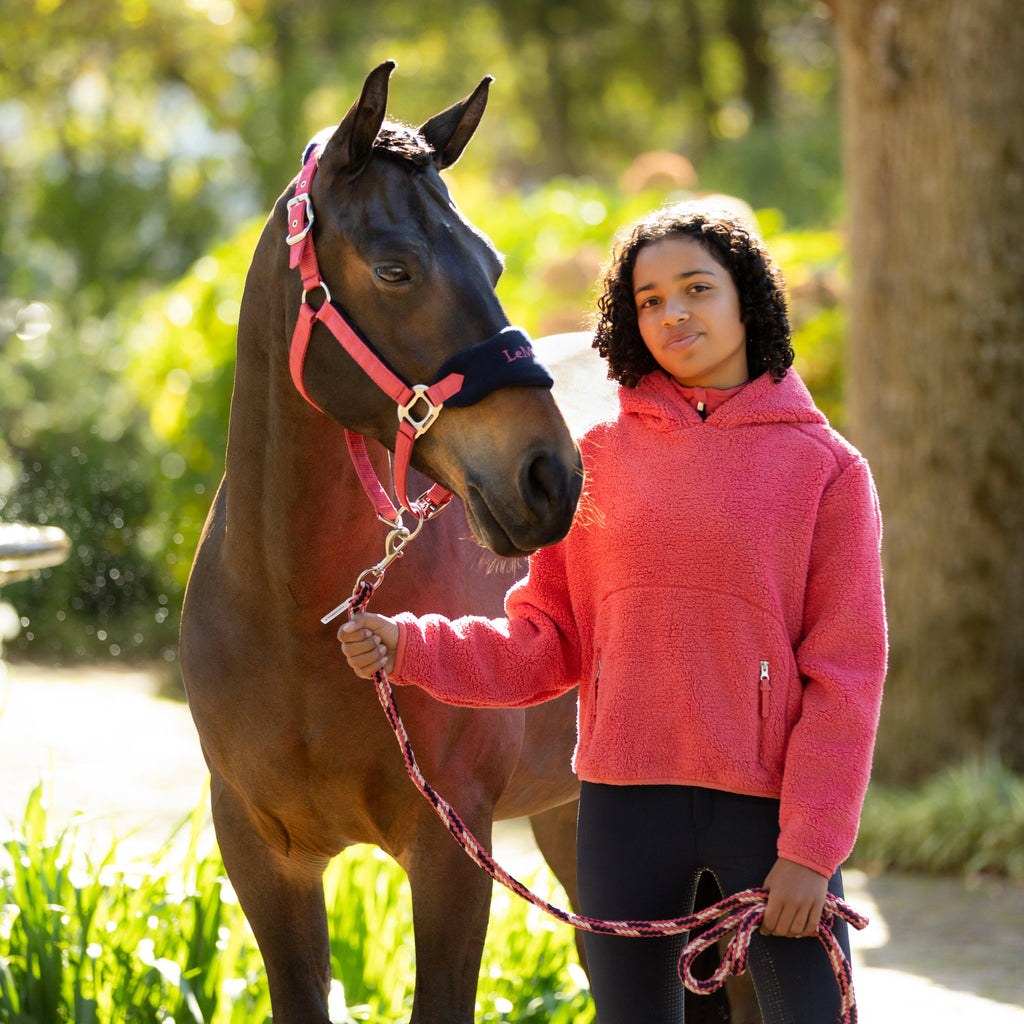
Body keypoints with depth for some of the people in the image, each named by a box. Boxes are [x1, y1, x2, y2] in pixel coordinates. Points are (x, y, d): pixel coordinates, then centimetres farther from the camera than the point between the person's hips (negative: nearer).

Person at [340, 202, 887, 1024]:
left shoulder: (828, 467, -2)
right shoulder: (599, 457, 7)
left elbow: (847, 672, -5)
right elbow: (546, 645, 7)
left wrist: (810, 850, -11)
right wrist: (408, 648, -9)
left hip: (767, 804, -2)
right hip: (626, 801, 3)